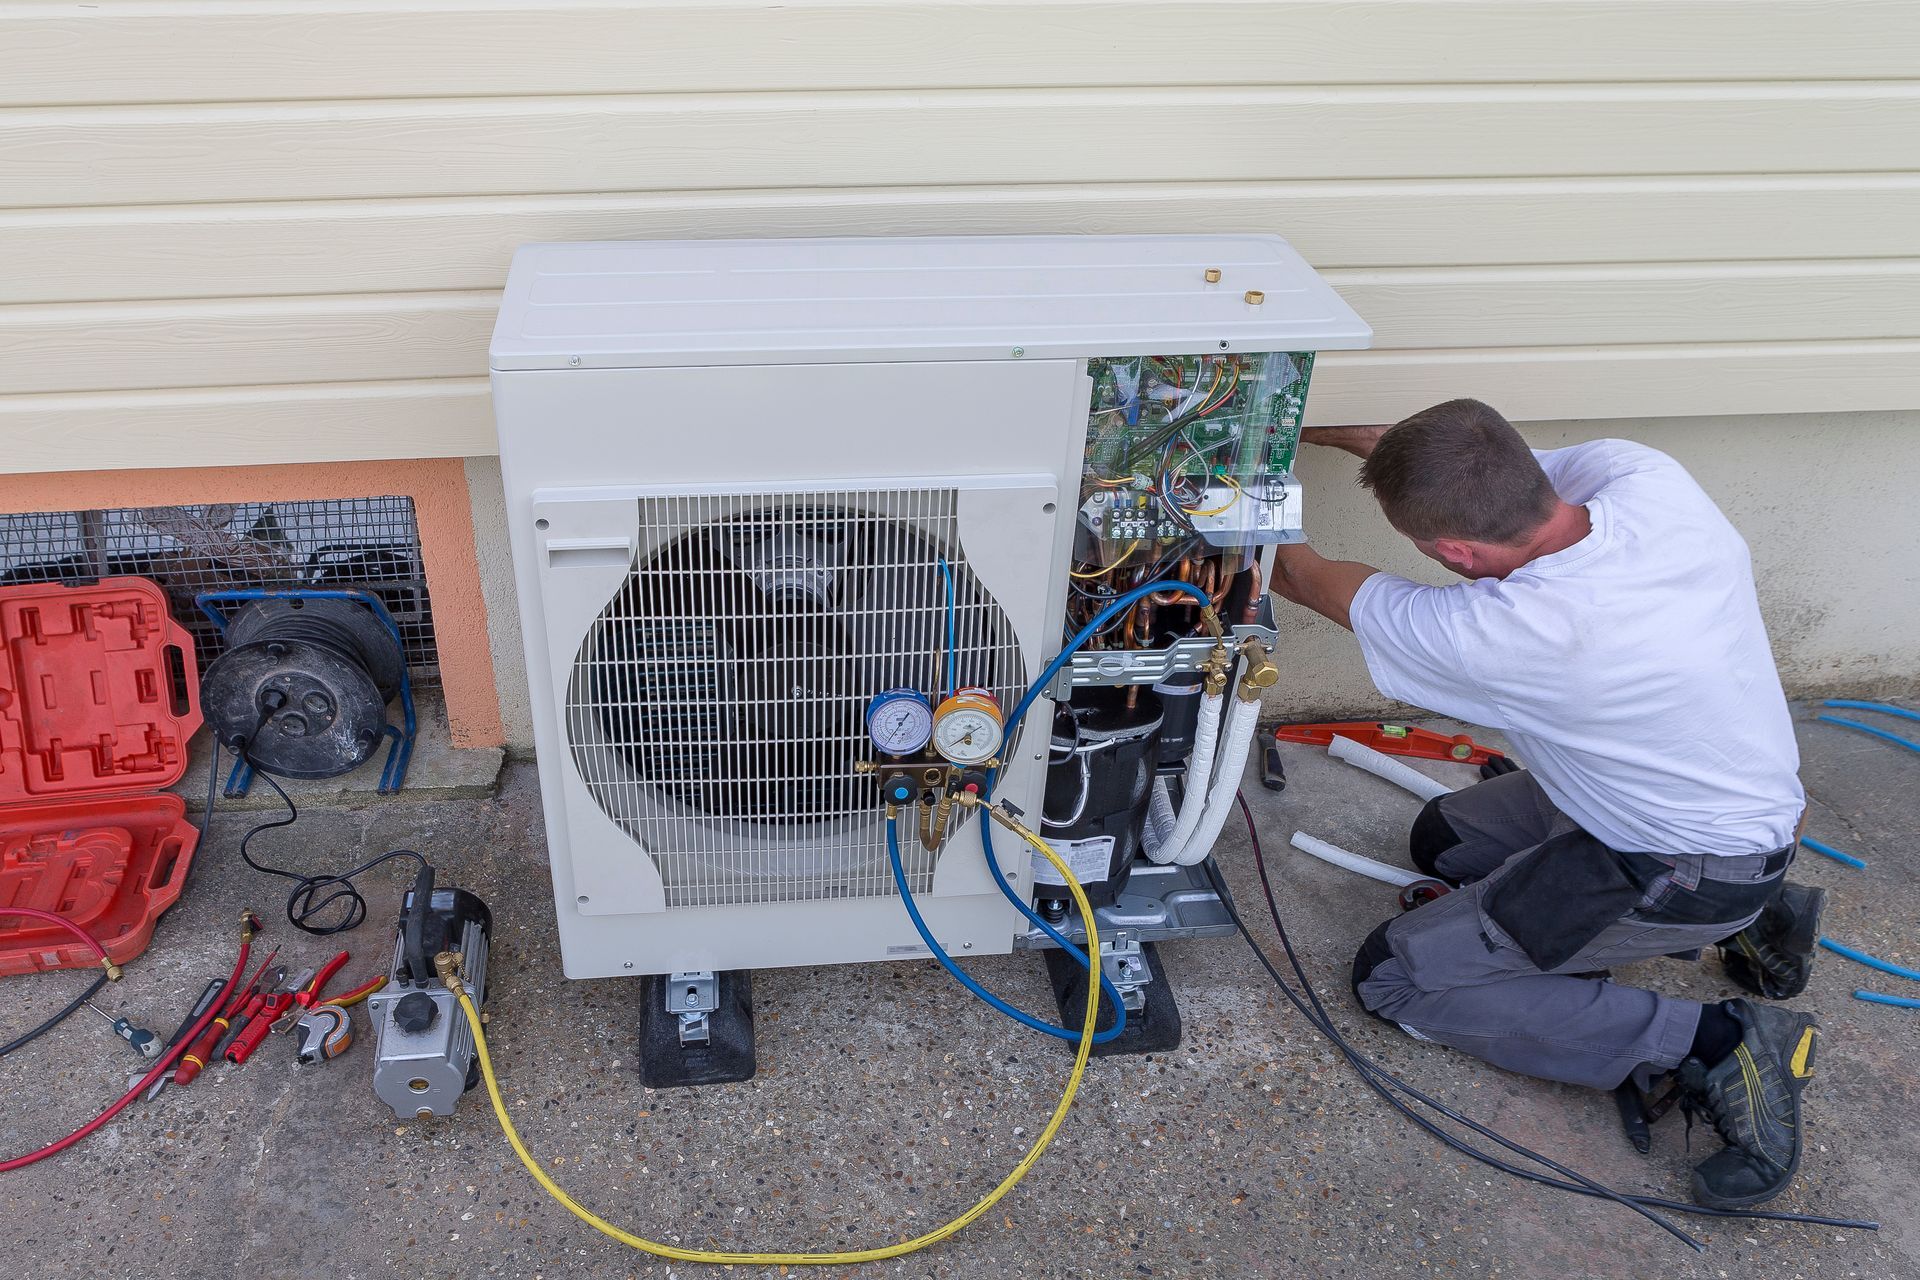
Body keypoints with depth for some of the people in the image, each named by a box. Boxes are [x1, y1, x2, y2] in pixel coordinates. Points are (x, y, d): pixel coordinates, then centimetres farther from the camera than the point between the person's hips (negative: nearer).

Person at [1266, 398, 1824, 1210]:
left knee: (1394, 978, -2)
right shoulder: (1645, 476, -19)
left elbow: (1309, 581, -16)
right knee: (1446, 841, 23)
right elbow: (1500, 471, 4)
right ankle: (1742, 920, 17)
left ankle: (1716, 1045, -6)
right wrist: (1325, 431, 7)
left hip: (1683, 878, -8)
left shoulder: (1504, 633, -35)